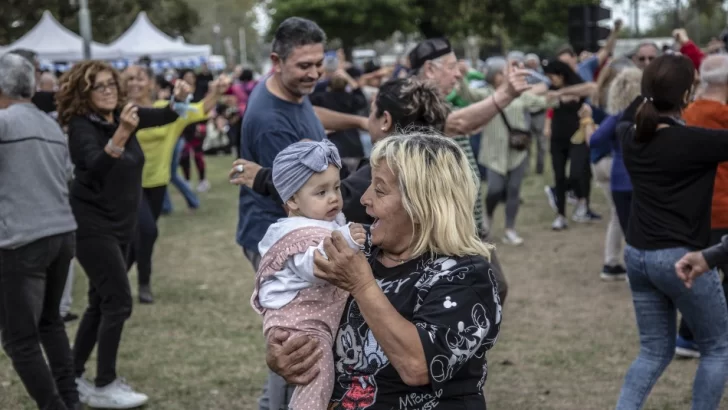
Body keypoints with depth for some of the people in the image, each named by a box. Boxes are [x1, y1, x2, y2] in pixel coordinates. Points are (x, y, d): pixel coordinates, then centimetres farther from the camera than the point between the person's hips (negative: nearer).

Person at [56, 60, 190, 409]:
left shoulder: (122, 115, 2)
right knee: (118, 301, -10)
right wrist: (121, 133, -50)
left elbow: (164, 116, 6)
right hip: (92, 225, -8)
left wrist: (180, 98, -16)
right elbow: (97, 167, -35)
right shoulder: (81, 126, -18)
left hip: (121, 224, 8)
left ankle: (73, 377, 22)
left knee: (101, 302, 12)